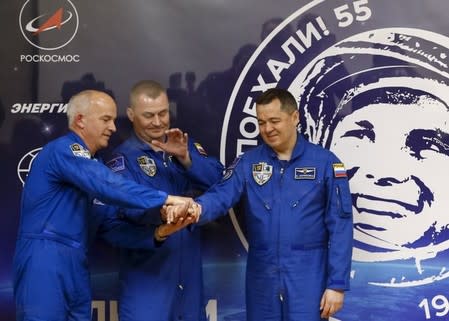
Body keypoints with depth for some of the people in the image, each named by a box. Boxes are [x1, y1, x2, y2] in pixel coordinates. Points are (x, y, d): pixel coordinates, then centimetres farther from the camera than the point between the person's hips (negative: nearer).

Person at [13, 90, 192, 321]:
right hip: (44, 260, -9)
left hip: (75, 261, 9)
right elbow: (107, 186, -24)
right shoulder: (63, 149, -11)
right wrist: (164, 199, -22)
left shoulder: (87, 161, 19)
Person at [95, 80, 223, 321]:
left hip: (189, 269, 5)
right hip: (146, 272, -5)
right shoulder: (124, 158, -5)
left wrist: (185, 157, -21)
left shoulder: (185, 145, 10)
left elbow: (217, 180, -5)